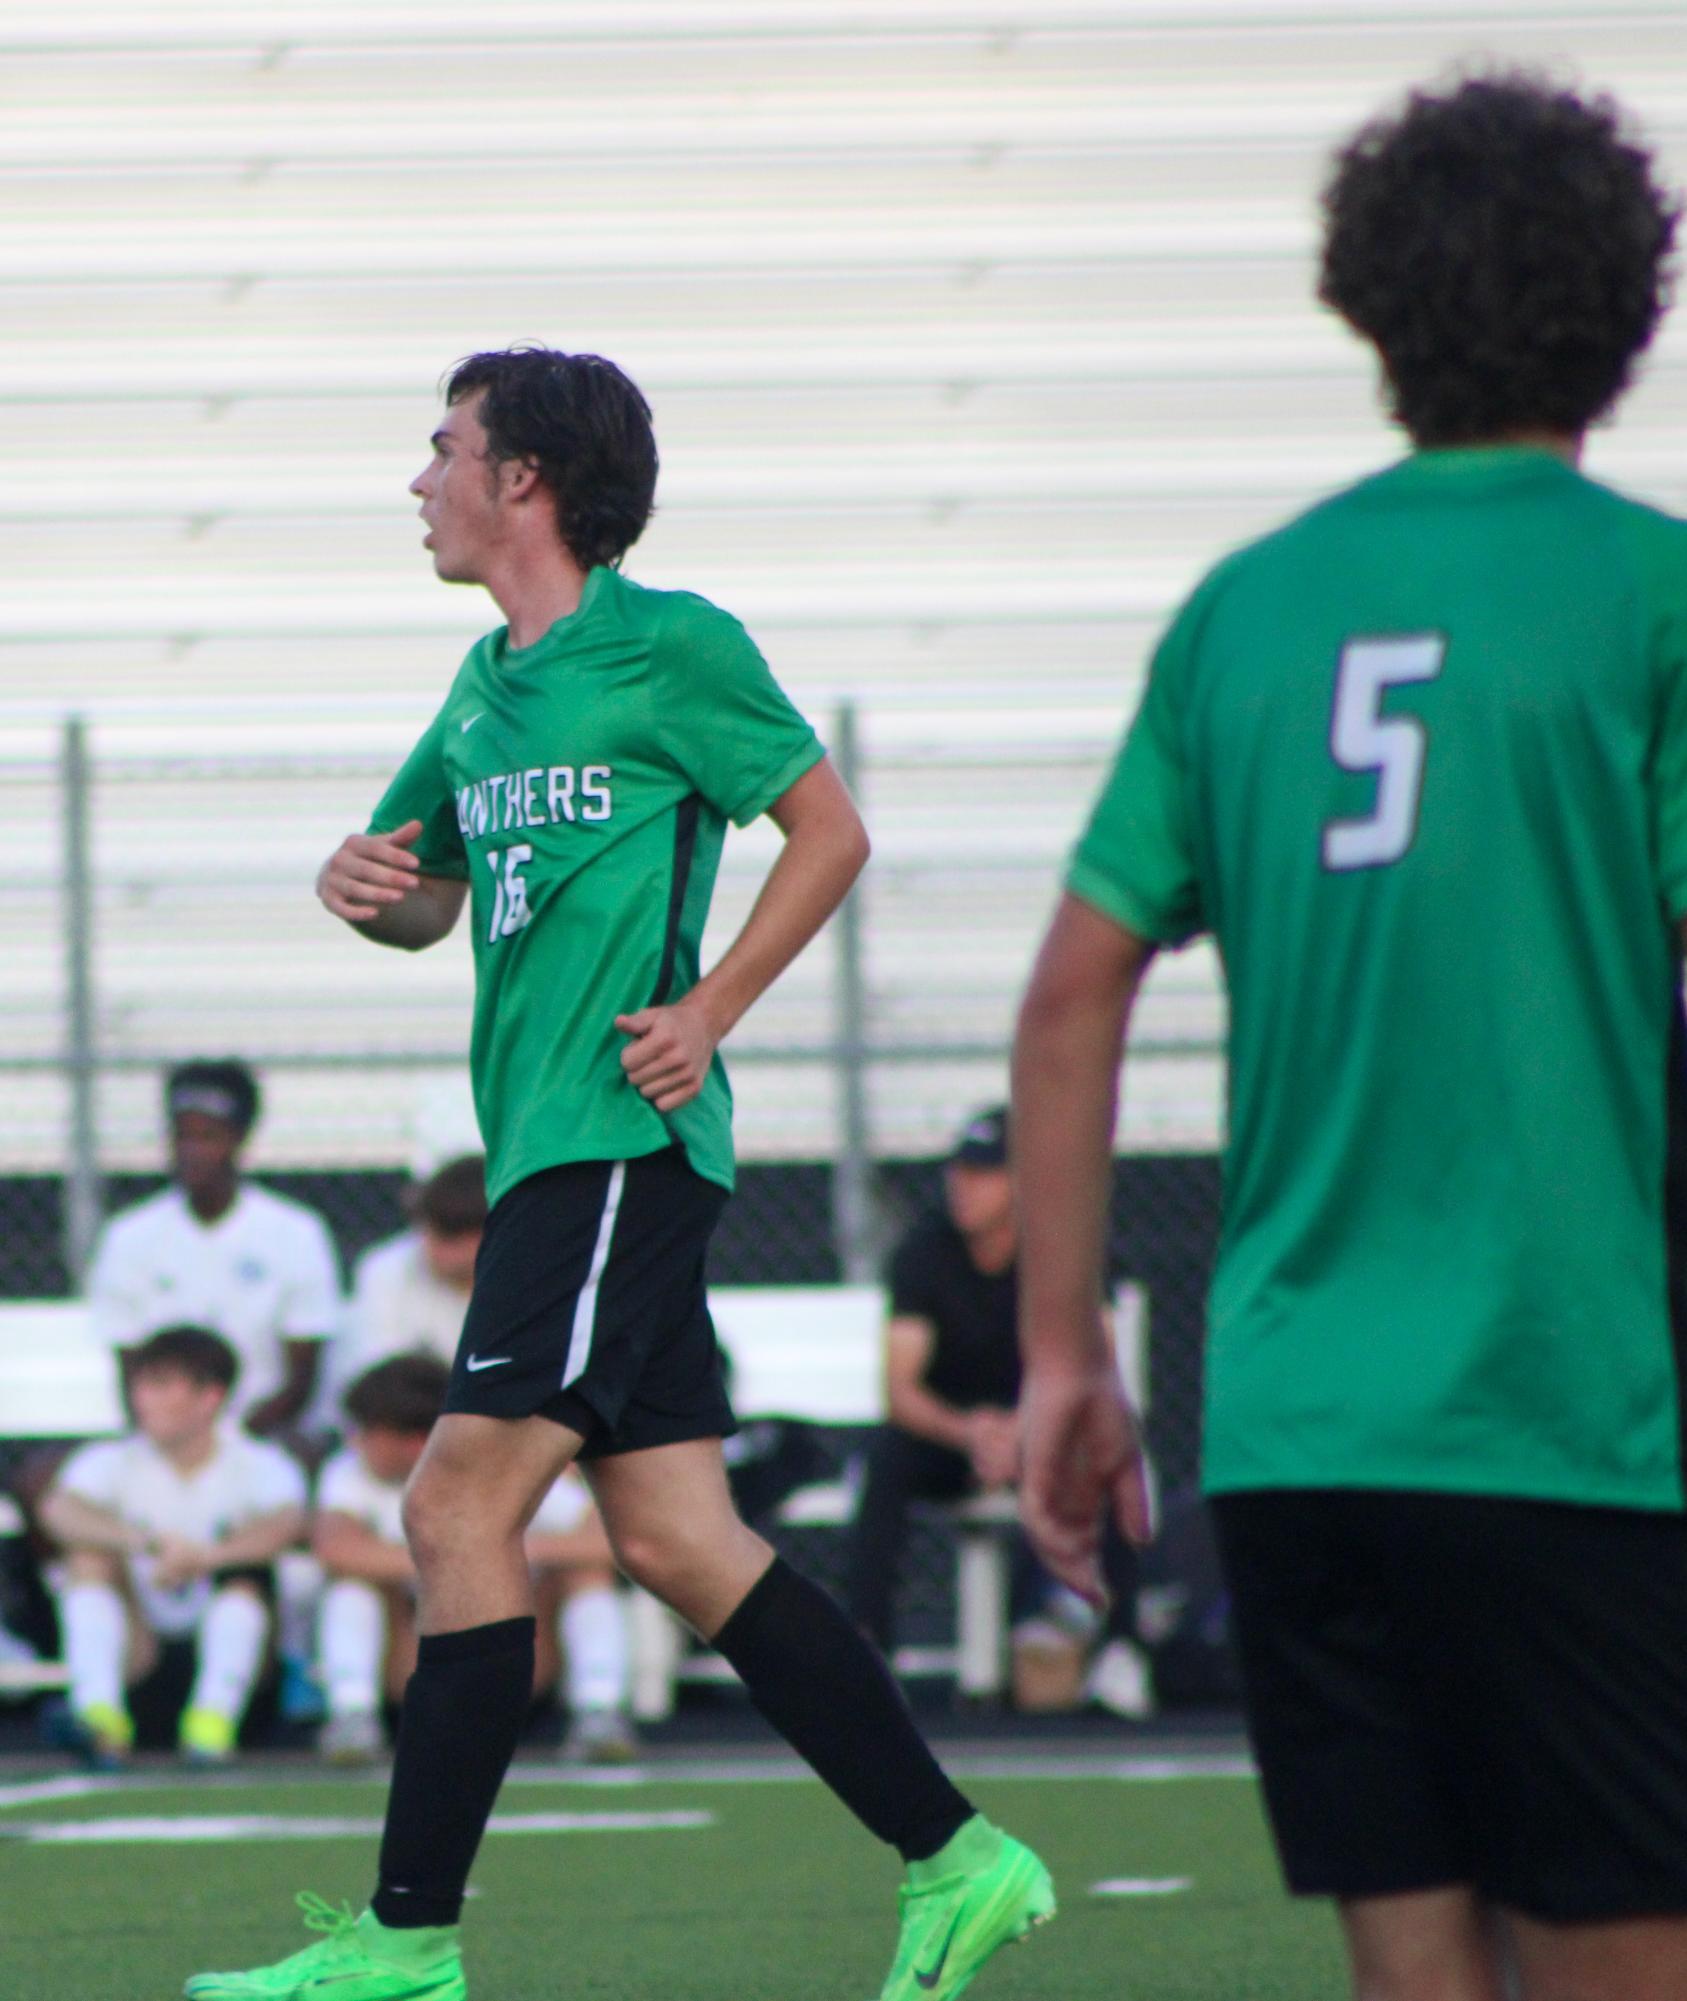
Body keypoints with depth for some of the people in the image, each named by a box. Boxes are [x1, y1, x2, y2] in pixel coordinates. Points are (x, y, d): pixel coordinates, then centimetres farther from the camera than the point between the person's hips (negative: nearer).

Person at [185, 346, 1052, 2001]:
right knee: (672, 1540, 6)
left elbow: (829, 830, -4)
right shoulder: (485, 687, 18)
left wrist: (703, 1014, -12)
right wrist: (363, 887, 4)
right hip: (545, 1146, 9)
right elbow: (426, 899, 27)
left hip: (620, 1136, -9)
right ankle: (955, 1863, 9)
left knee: (461, 1506, -11)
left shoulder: (668, 646, -6)